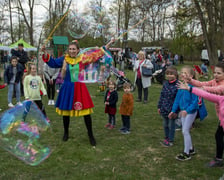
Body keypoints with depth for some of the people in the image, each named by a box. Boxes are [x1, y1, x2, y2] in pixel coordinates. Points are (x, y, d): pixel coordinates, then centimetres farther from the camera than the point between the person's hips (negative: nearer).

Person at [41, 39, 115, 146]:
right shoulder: (64, 59, 3)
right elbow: (52, 63, 4)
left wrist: (109, 44, 5)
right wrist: (45, 53, -8)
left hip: (80, 88, -1)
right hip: (67, 89, 1)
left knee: (86, 112, 1)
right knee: (66, 111, 12)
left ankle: (90, 135, 19)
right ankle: (66, 133, 36)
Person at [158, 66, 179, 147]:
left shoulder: (177, 85, -15)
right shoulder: (165, 84, 4)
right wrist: (159, 106, 12)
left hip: (172, 109, -6)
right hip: (164, 109, 6)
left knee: (171, 125, 8)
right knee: (165, 124, 18)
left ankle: (170, 141, 22)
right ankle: (166, 138, 36)